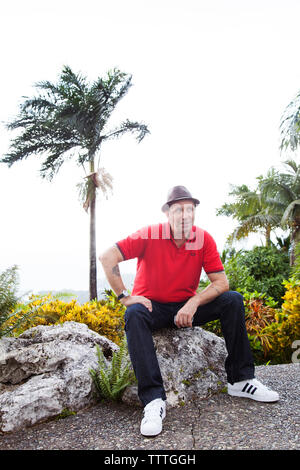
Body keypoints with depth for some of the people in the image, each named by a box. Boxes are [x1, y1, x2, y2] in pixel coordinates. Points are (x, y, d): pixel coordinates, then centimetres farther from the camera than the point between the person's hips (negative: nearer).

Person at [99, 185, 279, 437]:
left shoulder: (204, 239, -8)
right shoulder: (150, 235, -16)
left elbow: (221, 282, -10)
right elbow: (107, 258, -19)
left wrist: (193, 303, -25)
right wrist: (125, 297, -20)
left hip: (187, 307, 3)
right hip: (153, 307, -3)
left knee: (233, 300, -14)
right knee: (134, 314, -35)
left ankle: (240, 380, -7)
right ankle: (154, 399, -34)